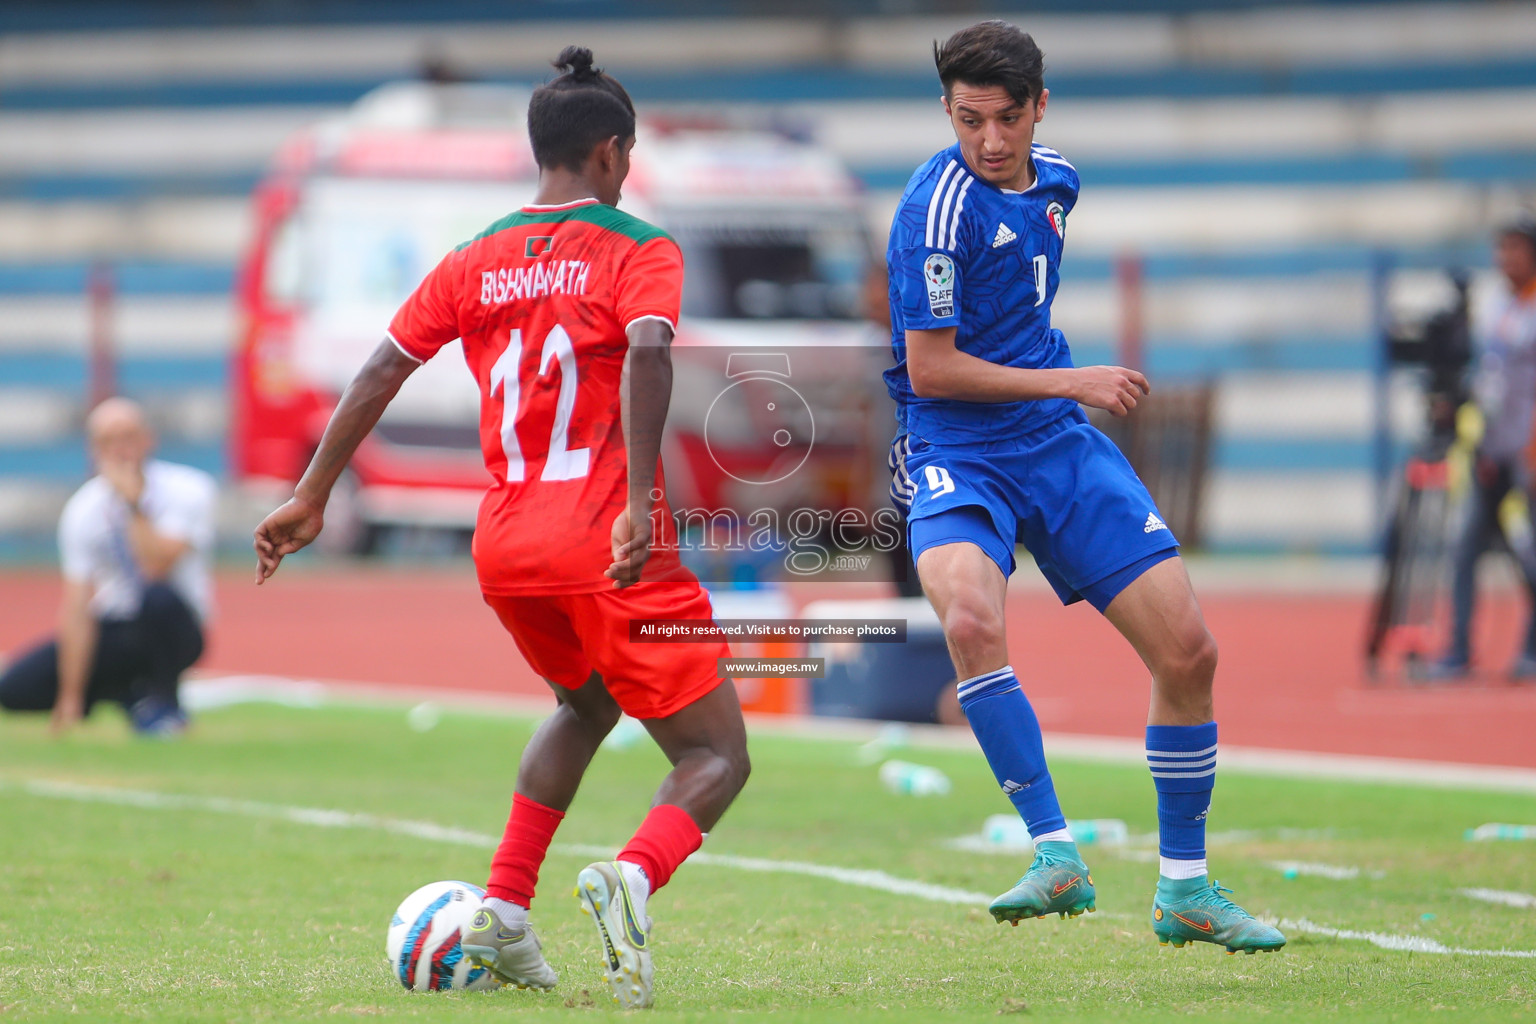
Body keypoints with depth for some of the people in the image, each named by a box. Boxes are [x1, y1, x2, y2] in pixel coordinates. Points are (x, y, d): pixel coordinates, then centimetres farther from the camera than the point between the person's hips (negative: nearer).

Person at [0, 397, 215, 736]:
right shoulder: (84, 509, -8)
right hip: (114, 631, 3)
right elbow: (77, 608, -12)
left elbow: (157, 568, -28)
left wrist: (134, 504, -30)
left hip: (174, 631, -3)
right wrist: (71, 696, -15)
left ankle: (163, 703, -12)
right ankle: (130, 693, 8)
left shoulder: (187, 490, -14)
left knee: (160, 598, -39)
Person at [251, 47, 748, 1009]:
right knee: (716, 757, 0)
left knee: (585, 703, 33)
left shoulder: (475, 262, 13)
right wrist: (641, 504, -28)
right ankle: (634, 875, -33)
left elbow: (381, 371, 9)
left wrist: (312, 497, 14)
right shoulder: (639, 252, -1)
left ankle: (504, 913, 18)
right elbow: (647, 357, -20)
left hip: (504, 549, 6)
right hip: (608, 549, -6)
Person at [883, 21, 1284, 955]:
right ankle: (1058, 857, -29)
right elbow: (929, 368, -17)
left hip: (1060, 445, 7)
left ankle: (1186, 889, 16)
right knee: (972, 618, -36)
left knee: (1188, 651, 0)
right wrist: (1071, 381, -14)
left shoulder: (1053, 179, 7)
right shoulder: (940, 206, -17)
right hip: (955, 455, -7)